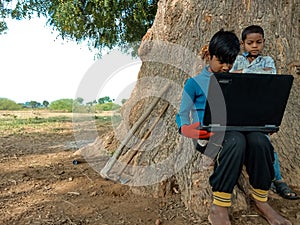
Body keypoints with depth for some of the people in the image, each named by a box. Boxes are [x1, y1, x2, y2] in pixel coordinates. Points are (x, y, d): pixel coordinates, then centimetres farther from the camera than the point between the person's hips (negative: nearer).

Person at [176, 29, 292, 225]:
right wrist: (186, 128, -14)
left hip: (237, 130, 4)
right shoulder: (195, 83, 6)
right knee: (235, 140, -38)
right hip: (207, 135, -4)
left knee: (259, 139, -30)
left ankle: (261, 200, -12)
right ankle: (219, 209, -31)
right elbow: (182, 116, 6)